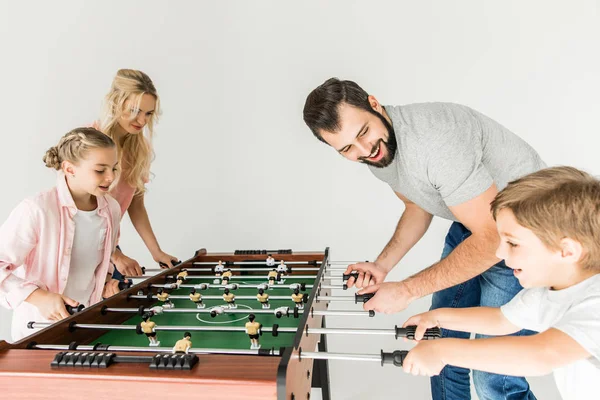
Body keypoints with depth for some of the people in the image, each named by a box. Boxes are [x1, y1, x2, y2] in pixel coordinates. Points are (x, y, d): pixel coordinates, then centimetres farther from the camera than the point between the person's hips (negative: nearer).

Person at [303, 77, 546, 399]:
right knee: (443, 336, 14)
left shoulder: (434, 137, -34)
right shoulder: (376, 153, -5)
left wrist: (406, 290, -23)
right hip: (473, 218, 8)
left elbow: (492, 238, -31)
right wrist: (383, 264, -4)